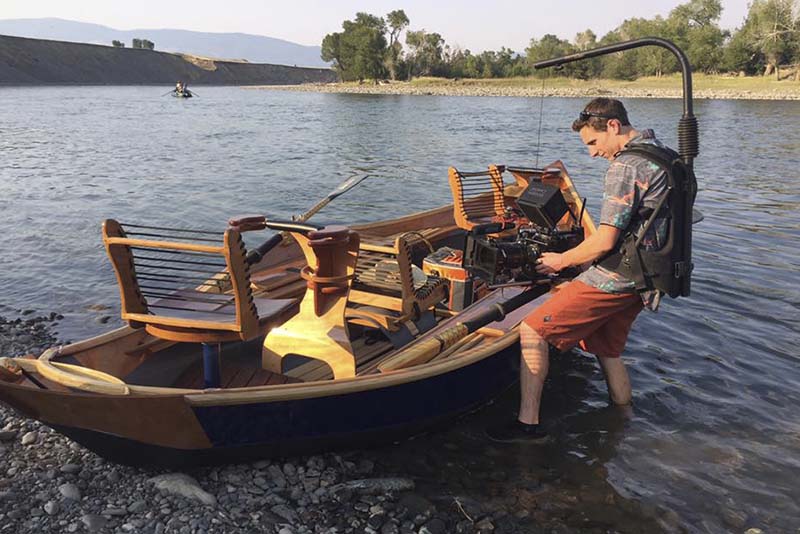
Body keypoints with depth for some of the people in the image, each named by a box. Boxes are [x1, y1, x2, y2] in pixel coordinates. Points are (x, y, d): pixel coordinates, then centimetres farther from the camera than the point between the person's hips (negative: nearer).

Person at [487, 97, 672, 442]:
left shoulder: (625, 166, -17)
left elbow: (605, 241, -21)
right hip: (639, 279, 10)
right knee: (607, 350, 23)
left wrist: (561, 261, -5)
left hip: (615, 278, -10)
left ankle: (528, 424, -4)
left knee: (532, 331, -8)